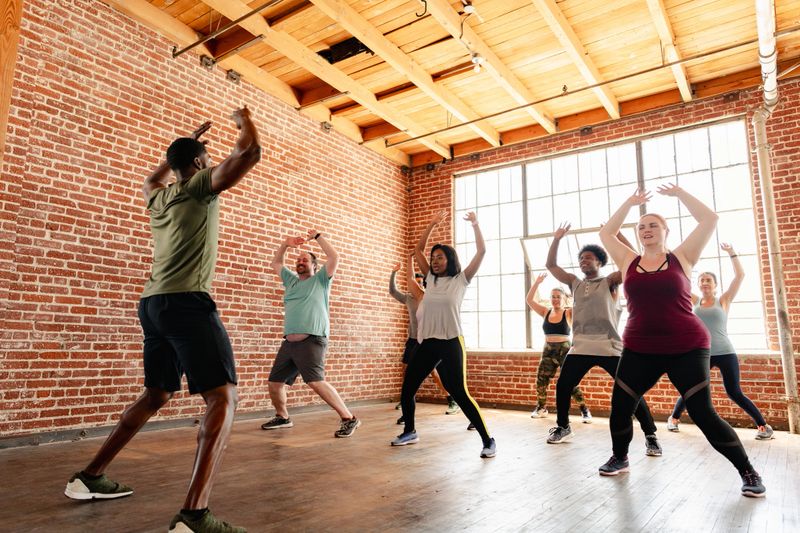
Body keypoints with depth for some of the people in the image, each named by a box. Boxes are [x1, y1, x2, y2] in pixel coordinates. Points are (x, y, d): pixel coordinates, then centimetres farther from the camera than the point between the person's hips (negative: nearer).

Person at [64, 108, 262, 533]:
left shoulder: (159, 197, 21)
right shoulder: (201, 186, 1)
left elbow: (151, 178, 47)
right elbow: (250, 152, -10)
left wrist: (188, 142, 48)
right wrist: (244, 120, 11)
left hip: (153, 304, 9)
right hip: (187, 303, -8)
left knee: (156, 395, 23)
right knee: (222, 397, -13)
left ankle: (90, 477, 31)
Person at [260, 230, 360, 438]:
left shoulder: (320, 279, 8)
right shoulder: (291, 280, 24)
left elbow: (334, 257, -5)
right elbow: (276, 264, 33)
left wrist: (318, 237, 2)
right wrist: (285, 244, 19)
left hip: (312, 340, -7)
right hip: (289, 342, 7)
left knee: (316, 382, -24)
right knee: (275, 382, 10)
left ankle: (348, 418, -18)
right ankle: (282, 417, 34)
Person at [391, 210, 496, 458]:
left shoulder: (461, 279, 2)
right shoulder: (431, 278, 15)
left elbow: (481, 252, -4)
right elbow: (417, 250, 17)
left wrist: (475, 224, -3)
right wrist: (432, 224, 14)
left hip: (451, 343, -6)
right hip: (427, 343, 6)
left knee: (459, 394, -10)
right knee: (407, 389, 9)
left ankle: (488, 440, 2)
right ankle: (409, 432, 31)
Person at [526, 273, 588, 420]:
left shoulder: (569, 313, -3)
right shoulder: (546, 312, 6)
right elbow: (529, 300, 0)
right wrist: (537, 282, -7)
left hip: (565, 350, -4)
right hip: (548, 350, 4)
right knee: (541, 380, 4)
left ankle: (585, 410, 7)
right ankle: (541, 408, 22)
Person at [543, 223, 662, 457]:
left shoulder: (610, 281, 3)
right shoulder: (575, 283, 15)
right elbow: (551, 265, 14)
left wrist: (617, 234, -12)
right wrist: (556, 239, 6)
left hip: (610, 348, -4)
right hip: (580, 348, 4)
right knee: (562, 387, 5)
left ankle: (650, 436, 11)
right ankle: (563, 428, 25)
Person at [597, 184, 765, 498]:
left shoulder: (682, 257, 3)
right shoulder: (628, 261, 8)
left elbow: (710, 220, 0)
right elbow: (606, 233, 13)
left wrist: (678, 194, 6)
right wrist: (630, 203, 14)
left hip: (687, 349, -2)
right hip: (639, 351, 3)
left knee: (703, 414, -3)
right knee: (619, 408, 3)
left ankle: (747, 472, 18)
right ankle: (620, 458, 29)